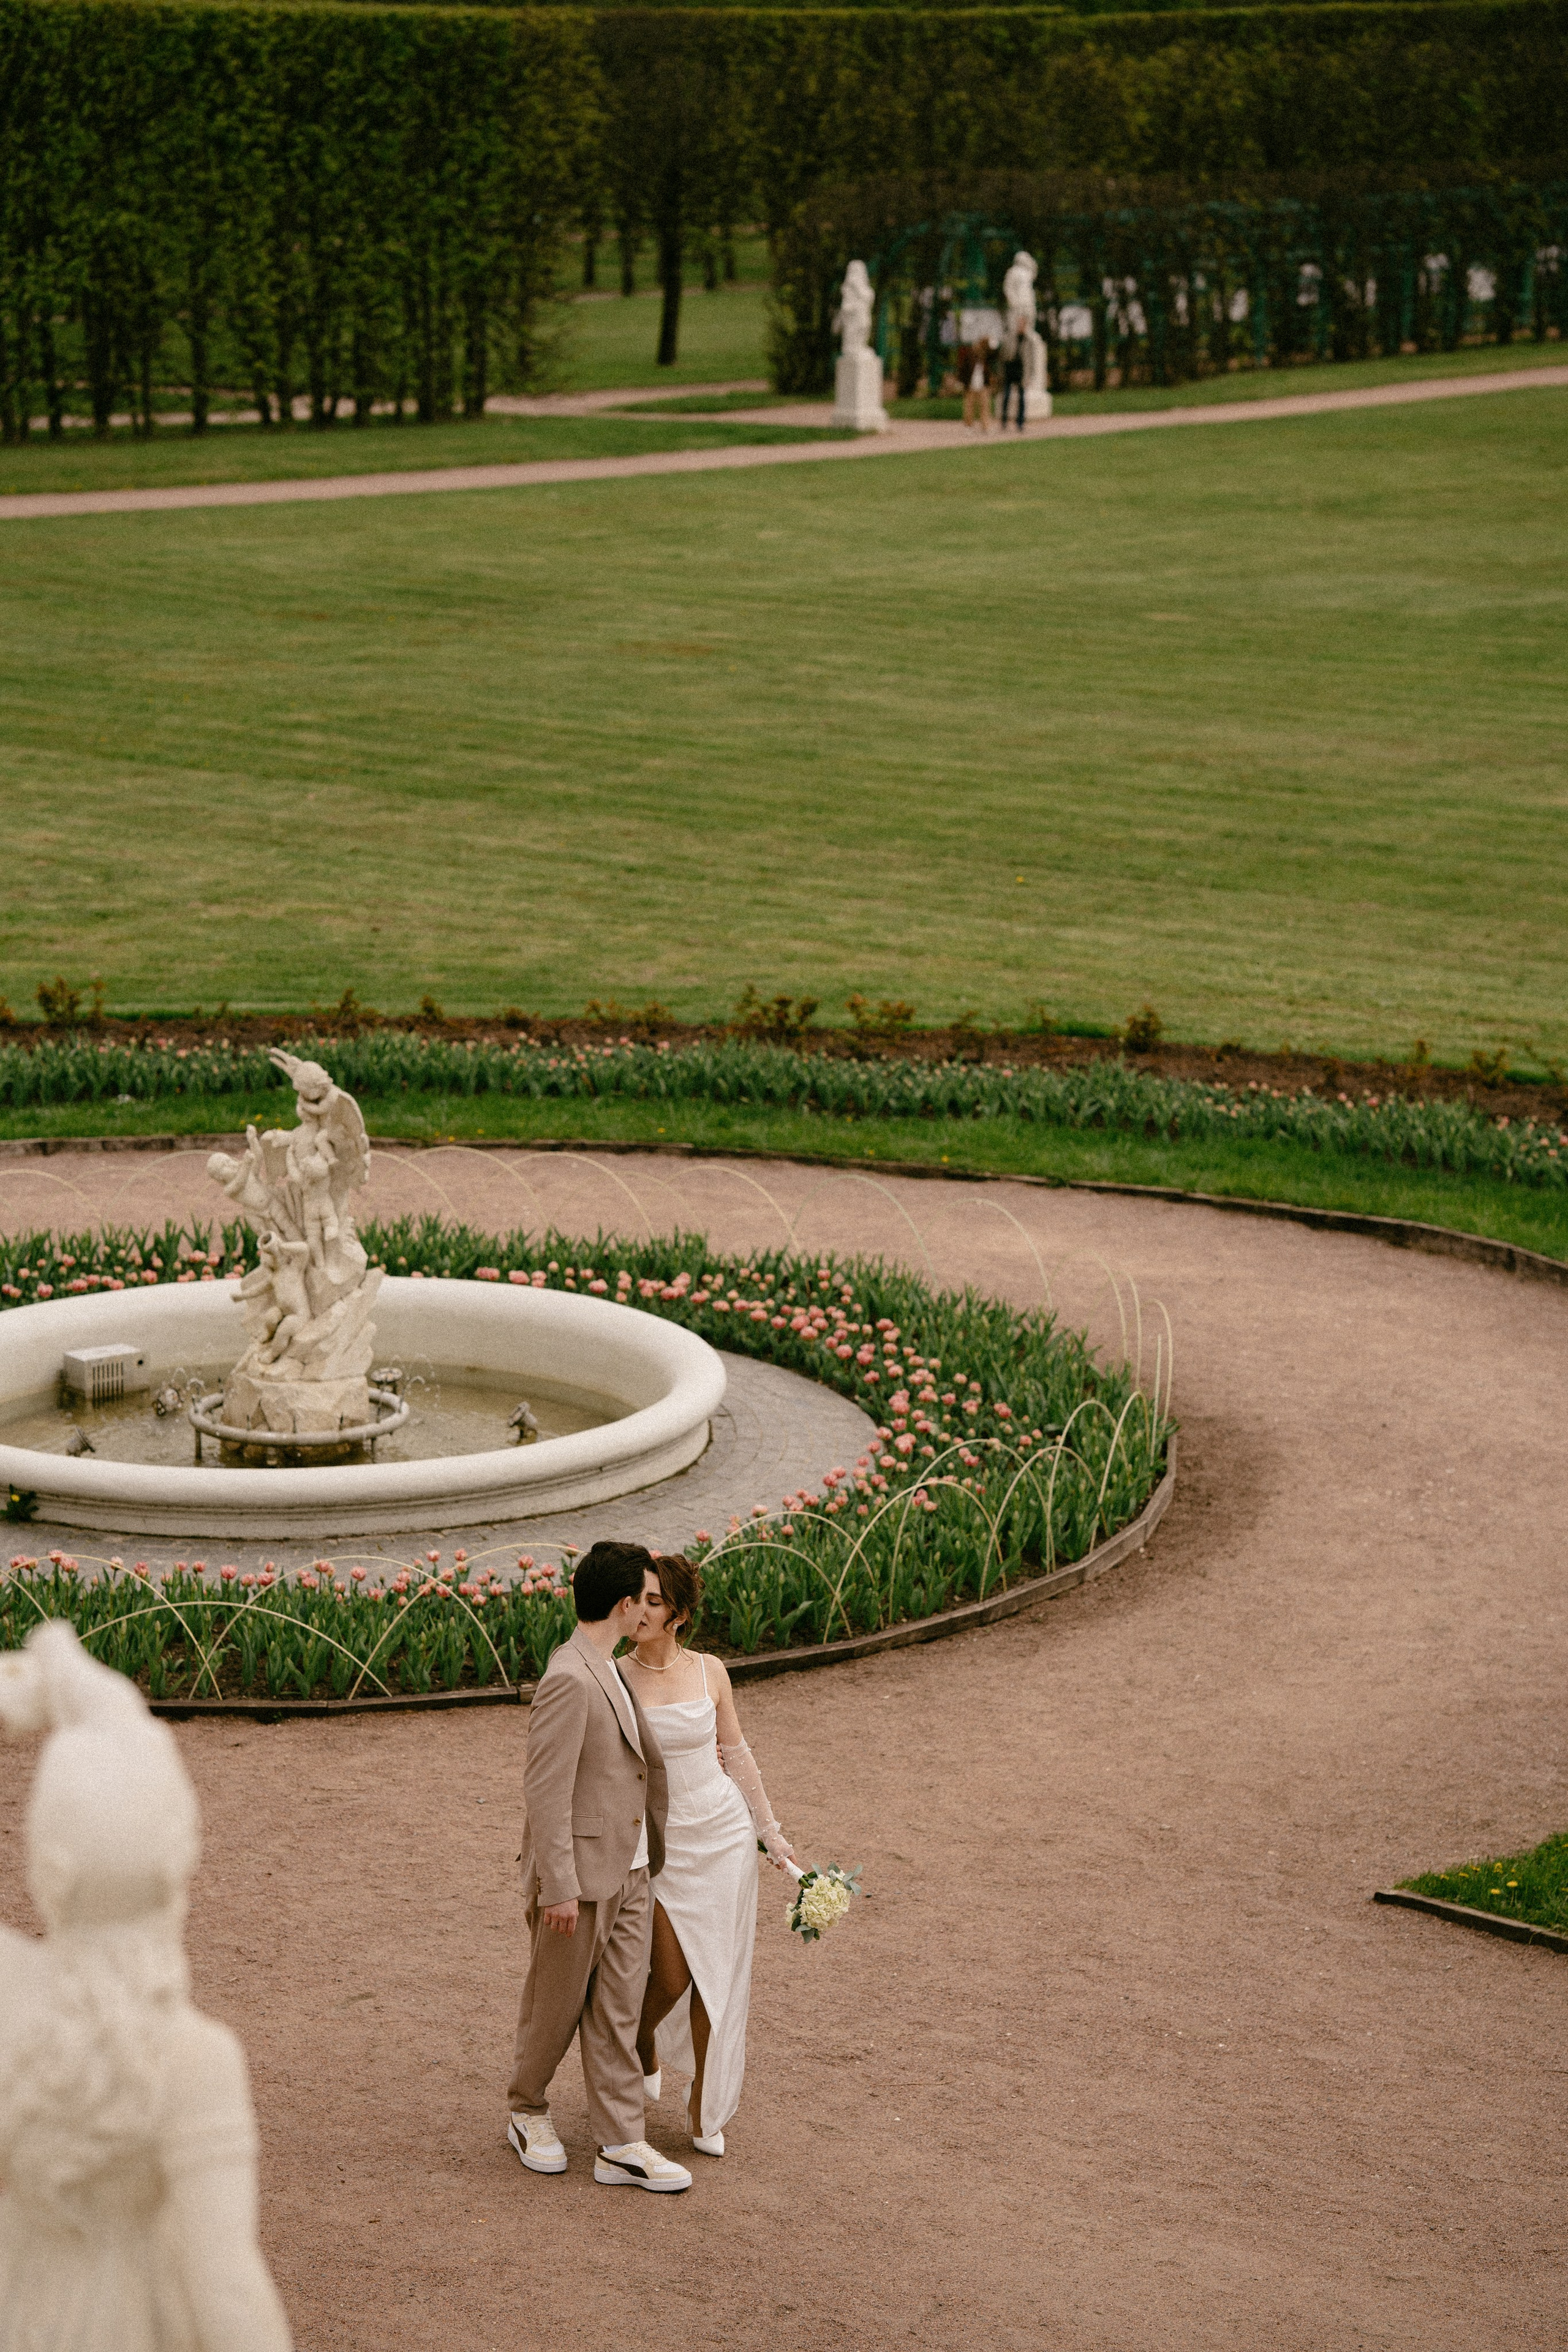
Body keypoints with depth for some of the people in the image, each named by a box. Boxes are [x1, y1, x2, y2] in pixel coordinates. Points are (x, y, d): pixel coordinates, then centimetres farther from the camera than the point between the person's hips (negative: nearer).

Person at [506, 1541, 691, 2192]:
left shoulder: (608, 1672, 10)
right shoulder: (568, 1680, -20)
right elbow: (546, 1790, -21)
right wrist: (558, 1887, -22)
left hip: (629, 1870, 8)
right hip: (578, 1874, -8)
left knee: (618, 2011, 7)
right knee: (557, 2005, 9)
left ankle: (620, 2145, 9)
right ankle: (529, 2114, 29)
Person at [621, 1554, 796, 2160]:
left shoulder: (709, 1673, -3)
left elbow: (738, 1755, 8)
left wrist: (770, 1832, 10)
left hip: (722, 1835, 2)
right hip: (656, 1842, -2)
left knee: (717, 1977, 4)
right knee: (672, 1977, -4)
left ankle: (704, 2108, 19)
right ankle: (643, 2042, 32)